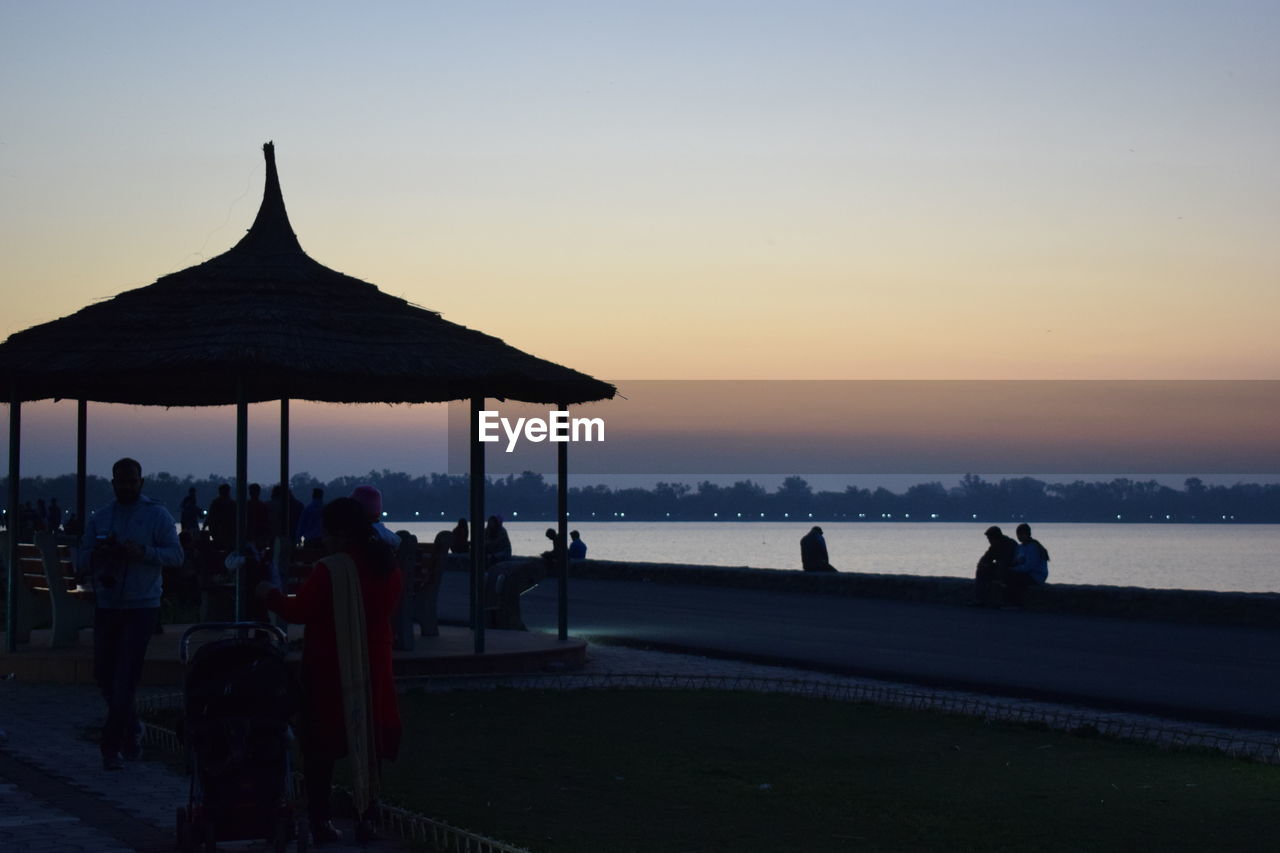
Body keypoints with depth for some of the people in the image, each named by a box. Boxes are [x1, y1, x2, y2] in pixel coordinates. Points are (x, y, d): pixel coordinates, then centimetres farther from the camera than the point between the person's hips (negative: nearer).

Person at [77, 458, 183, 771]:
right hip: (107, 607, 5)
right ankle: (131, 730, 29)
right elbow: (83, 562, 11)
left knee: (125, 677, -9)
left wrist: (143, 552, -21)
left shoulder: (157, 515, 1)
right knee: (103, 674, 8)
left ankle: (112, 746, -4)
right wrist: (97, 555, -12)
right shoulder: (99, 518, 12)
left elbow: (176, 555, -5)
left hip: (141, 607, -4)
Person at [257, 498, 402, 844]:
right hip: (373, 668, 5)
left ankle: (320, 818, 2)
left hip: (331, 670, -5)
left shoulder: (330, 570, -18)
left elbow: (299, 611, -13)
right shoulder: (387, 564, 1)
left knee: (322, 747, 3)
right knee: (367, 739, 12)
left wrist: (271, 594, 3)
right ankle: (367, 815, 10)